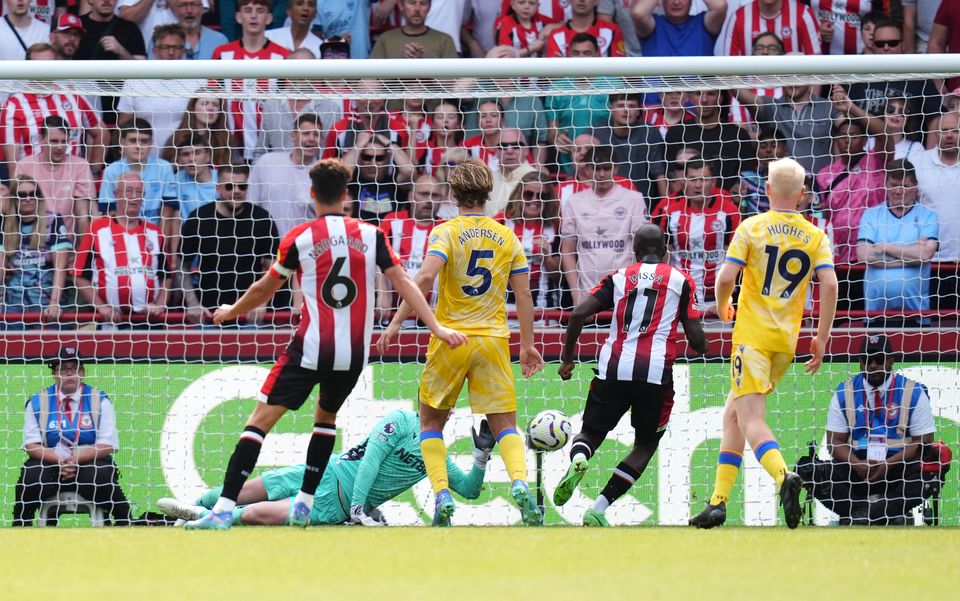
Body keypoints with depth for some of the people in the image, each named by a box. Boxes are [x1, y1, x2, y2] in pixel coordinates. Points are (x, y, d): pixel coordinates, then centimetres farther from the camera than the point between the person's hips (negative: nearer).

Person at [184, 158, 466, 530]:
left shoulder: (299, 239, -2)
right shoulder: (371, 235, 3)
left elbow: (265, 290, 10)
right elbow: (403, 283, 0)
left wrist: (231, 311, 28)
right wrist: (436, 327, 3)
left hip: (311, 349, -4)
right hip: (354, 354, 4)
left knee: (260, 420, -3)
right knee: (326, 417, 28)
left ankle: (224, 508, -14)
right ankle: (304, 505, 23)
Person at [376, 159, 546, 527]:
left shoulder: (447, 232, -4)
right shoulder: (506, 237, 7)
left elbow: (425, 278, -19)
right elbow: (523, 294, 7)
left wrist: (396, 322, -16)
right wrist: (527, 345, 15)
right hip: (493, 341, 2)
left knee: (431, 421, 13)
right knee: (505, 425, 4)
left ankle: (441, 494, -4)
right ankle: (519, 482, -23)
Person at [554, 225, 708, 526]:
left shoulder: (619, 277, 16)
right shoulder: (681, 280, 12)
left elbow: (578, 314, 5)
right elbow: (696, 338, 6)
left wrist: (567, 359, 16)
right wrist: (703, 348, 30)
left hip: (614, 367, 1)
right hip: (656, 371, -1)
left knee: (591, 433, 16)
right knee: (646, 444, 16)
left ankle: (578, 458, -22)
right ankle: (599, 508, -1)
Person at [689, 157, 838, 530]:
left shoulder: (751, 228, -2)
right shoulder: (816, 237, 7)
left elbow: (726, 278, -9)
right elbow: (829, 284, -4)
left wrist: (722, 306, 13)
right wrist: (822, 338, 2)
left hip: (753, 335, -5)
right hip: (787, 341, 5)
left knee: (751, 420, -12)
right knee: (732, 414, 17)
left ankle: (783, 476, -40)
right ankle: (718, 502, 14)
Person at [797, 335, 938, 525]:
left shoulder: (913, 393, 2)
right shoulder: (844, 393, 8)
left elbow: (924, 441, -2)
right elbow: (835, 441, 5)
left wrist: (888, 464, -17)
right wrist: (857, 465, -16)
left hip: (897, 470, -1)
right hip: (855, 468, 2)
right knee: (809, 471, -26)